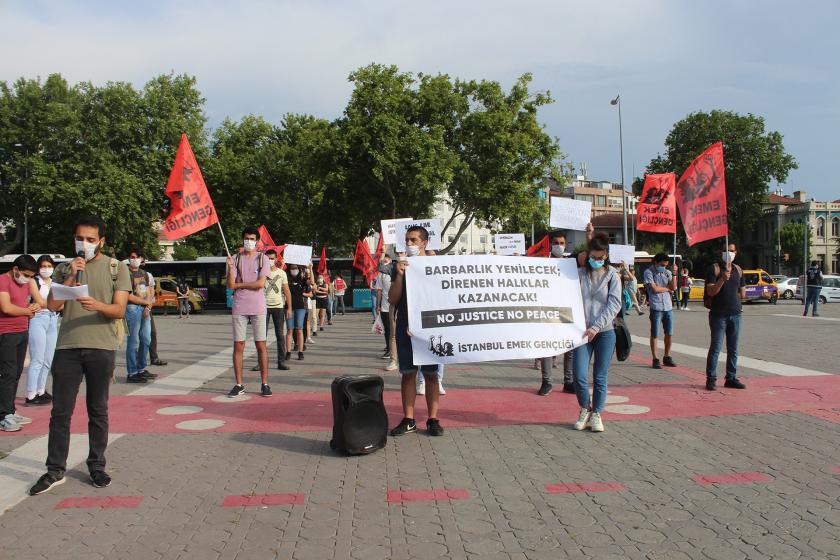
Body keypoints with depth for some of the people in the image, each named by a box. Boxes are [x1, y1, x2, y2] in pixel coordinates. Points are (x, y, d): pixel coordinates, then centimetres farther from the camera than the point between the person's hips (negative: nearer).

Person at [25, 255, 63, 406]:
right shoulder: (34, 281, 3)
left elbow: (62, 305, 10)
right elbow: (40, 302, -7)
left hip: (53, 320, 6)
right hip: (39, 319, -6)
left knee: (48, 360, 7)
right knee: (37, 360, -9)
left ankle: (41, 391, 16)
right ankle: (31, 396, -8)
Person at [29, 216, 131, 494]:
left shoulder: (117, 268, 4)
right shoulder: (64, 268, 13)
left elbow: (119, 310, -4)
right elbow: (52, 305, 2)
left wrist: (98, 305, -24)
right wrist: (71, 277, -10)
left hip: (101, 347, -2)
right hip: (67, 346, 2)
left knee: (98, 410, 7)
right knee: (60, 411, 2)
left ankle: (97, 465, 18)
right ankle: (55, 470, 11)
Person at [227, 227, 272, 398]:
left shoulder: (263, 259, 3)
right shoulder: (236, 259, 8)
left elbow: (260, 283, -9)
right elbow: (231, 285, -1)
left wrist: (239, 284, -3)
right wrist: (230, 268, -16)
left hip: (258, 308, -2)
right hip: (239, 308, 2)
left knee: (261, 345, 1)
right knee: (238, 346, 3)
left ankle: (264, 384, 7)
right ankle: (239, 385, 10)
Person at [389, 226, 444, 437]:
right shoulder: (401, 266, 8)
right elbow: (392, 300, 2)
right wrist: (399, 275, -12)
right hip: (405, 327, 2)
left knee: (431, 374, 2)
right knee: (408, 373, 4)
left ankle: (433, 419, 8)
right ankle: (408, 420, 10)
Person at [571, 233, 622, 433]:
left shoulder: (613, 276, 1)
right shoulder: (579, 274, 4)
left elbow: (614, 304, -6)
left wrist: (596, 327, -14)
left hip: (605, 332, 0)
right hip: (583, 332, 0)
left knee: (600, 377, 6)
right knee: (579, 376, -6)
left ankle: (596, 414, 19)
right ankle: (585, 409, 18)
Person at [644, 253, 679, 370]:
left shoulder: (667, 272, 9)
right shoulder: (649, 272, -4)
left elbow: (674, 288, -2)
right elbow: (655, 289, -12)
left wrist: (674, 274, -10)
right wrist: (668, 289, 1)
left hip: (668, 308, 5)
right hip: (656, 308, -5)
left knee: (669, 334, 9)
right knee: (655, 335, 1)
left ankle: (667, 357, 22)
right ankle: (655, 360, 7)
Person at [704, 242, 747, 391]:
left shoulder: (738, 269, 13)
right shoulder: (714, 268, -4)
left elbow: (743, 293, 19)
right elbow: (711, 292, -15)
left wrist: (730, 296, 7)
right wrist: (722, 279, -26)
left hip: (735, 314, 5)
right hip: (718, 315, -5)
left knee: (733, 349, 8)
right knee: (715, 347, -5)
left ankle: (731, 378, 16)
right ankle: (711, 379, 0)